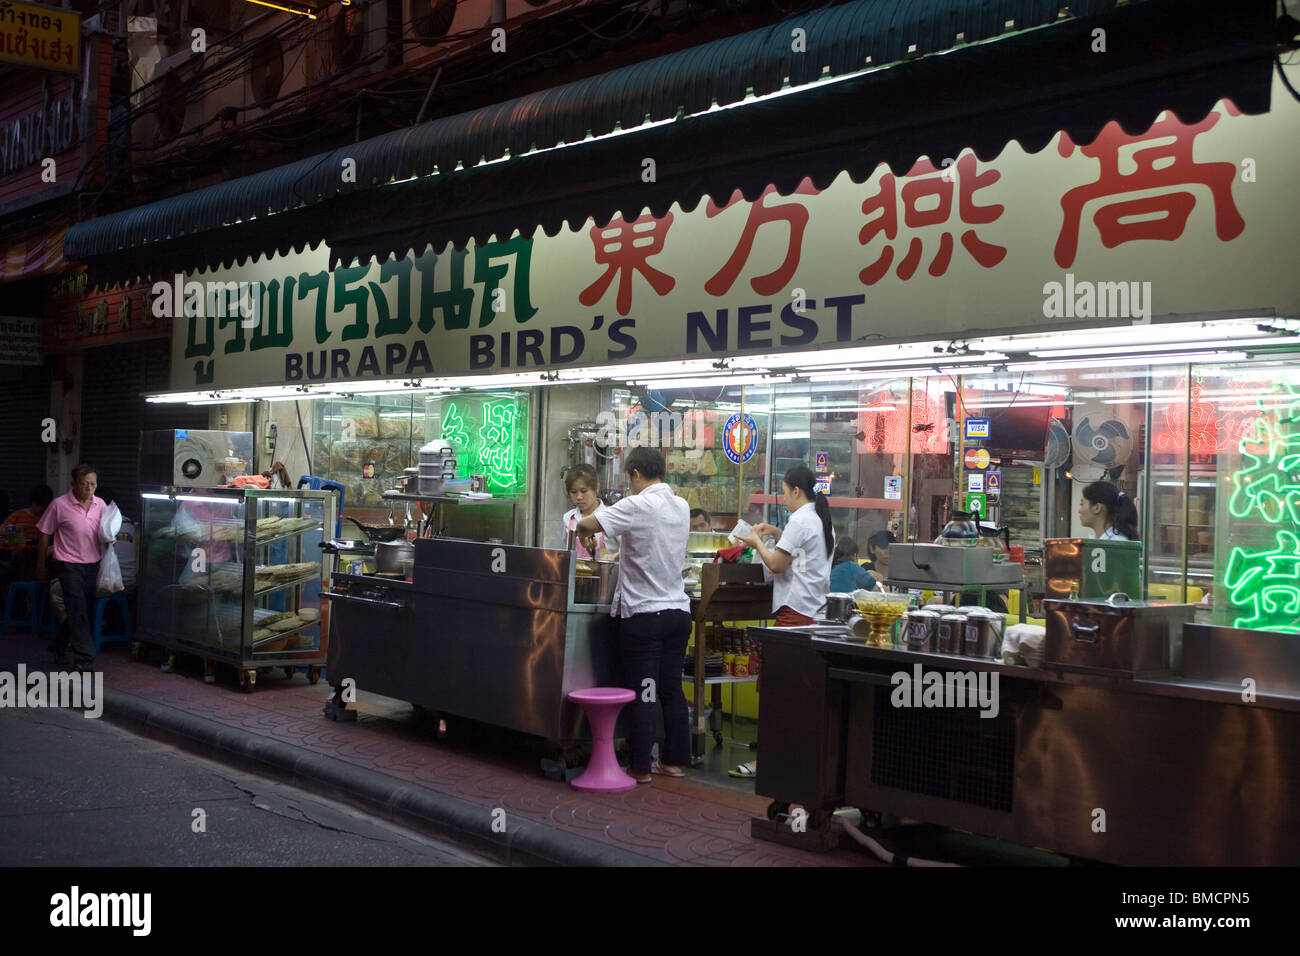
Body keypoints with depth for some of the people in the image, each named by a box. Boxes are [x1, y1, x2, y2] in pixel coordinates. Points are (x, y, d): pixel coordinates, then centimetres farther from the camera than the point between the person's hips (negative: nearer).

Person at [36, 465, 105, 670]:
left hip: (93, 564, 5)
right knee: (77, 609, -10)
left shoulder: (100, 505, 4)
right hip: (70, 565, -5)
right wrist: (41, 565, 4)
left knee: (85, 610, 12)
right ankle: (84, 657, -6)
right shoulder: (60, 505, -9)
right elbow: (45, 535, 0)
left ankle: (60, 644, 34)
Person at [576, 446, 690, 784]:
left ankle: (640, 766, 5)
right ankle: (675, 760, 18)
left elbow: (585, 524, -17)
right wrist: (625, 550, 25)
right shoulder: (682, 506, 7)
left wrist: (589, 535, 4)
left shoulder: (637, 506, -15)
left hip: (643, 614, -6)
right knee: (672, 689, 12)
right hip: (678, 608, 6)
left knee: (641, 693, 0)